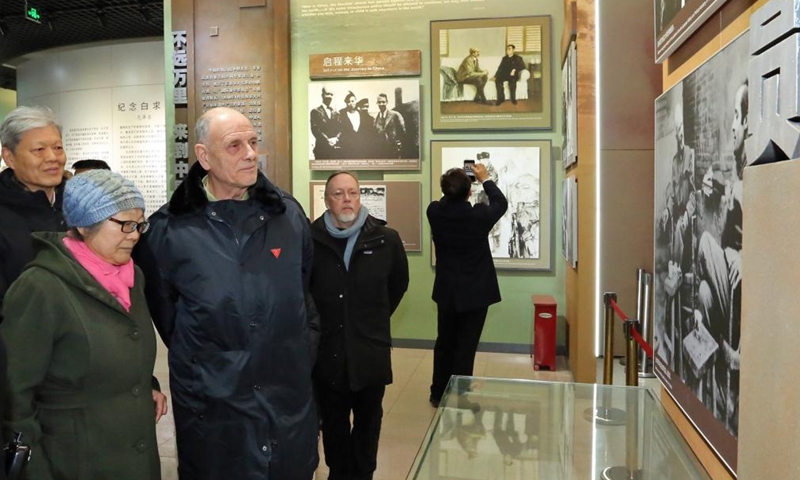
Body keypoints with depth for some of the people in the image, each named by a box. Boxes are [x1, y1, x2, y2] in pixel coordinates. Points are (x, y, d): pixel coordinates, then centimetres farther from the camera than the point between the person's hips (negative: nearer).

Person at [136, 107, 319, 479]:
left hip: (291, 397, 3)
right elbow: (161, 309, 3)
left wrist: (304, 347, 9)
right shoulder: (169, 228, -9)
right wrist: (198, 361, 7)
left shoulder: (287, 213, -1)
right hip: (212, 406, -2)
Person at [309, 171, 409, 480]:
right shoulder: (310, 239, -8)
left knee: (368, 419, 15)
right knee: (333, 420, 15)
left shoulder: (386, 239, -4)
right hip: (327, 349, 0)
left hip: (371, 348, 1)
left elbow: (399, 283, 12)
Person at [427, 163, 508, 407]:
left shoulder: (434, 212, -11)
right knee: (465, 347, 4)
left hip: (446, 291, 4)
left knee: (444, 343, 17)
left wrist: (452, 186, 15)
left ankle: (438, 394, 30)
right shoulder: (479, 215, -19)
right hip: (475, 292, -4)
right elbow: (501, 203, 3)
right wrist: (485, 179, 14)